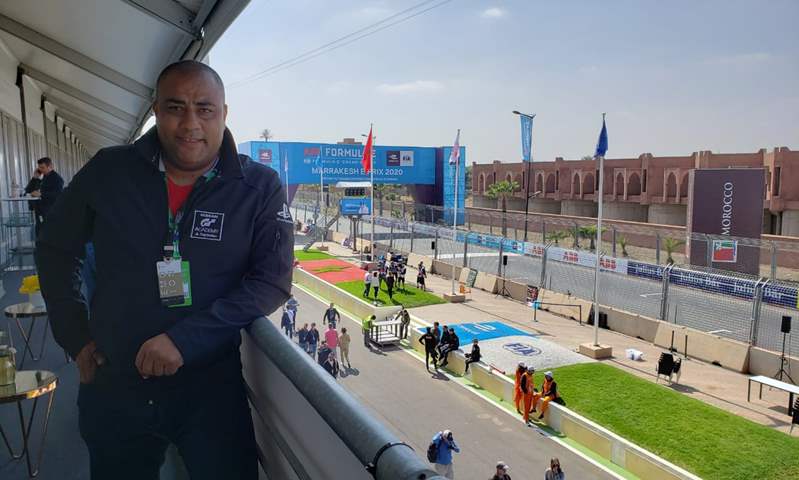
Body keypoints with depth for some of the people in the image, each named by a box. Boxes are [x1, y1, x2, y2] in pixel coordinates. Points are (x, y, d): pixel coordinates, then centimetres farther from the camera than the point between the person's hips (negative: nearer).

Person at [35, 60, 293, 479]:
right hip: (111, 384, 3)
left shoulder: (260, 189, -10)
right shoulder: (107, 172, -4)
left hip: (211, 386, -2)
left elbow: (273, 281, -14)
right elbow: (55, 250, 10)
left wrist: (185, 340, -22)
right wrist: (75, 338, 4)